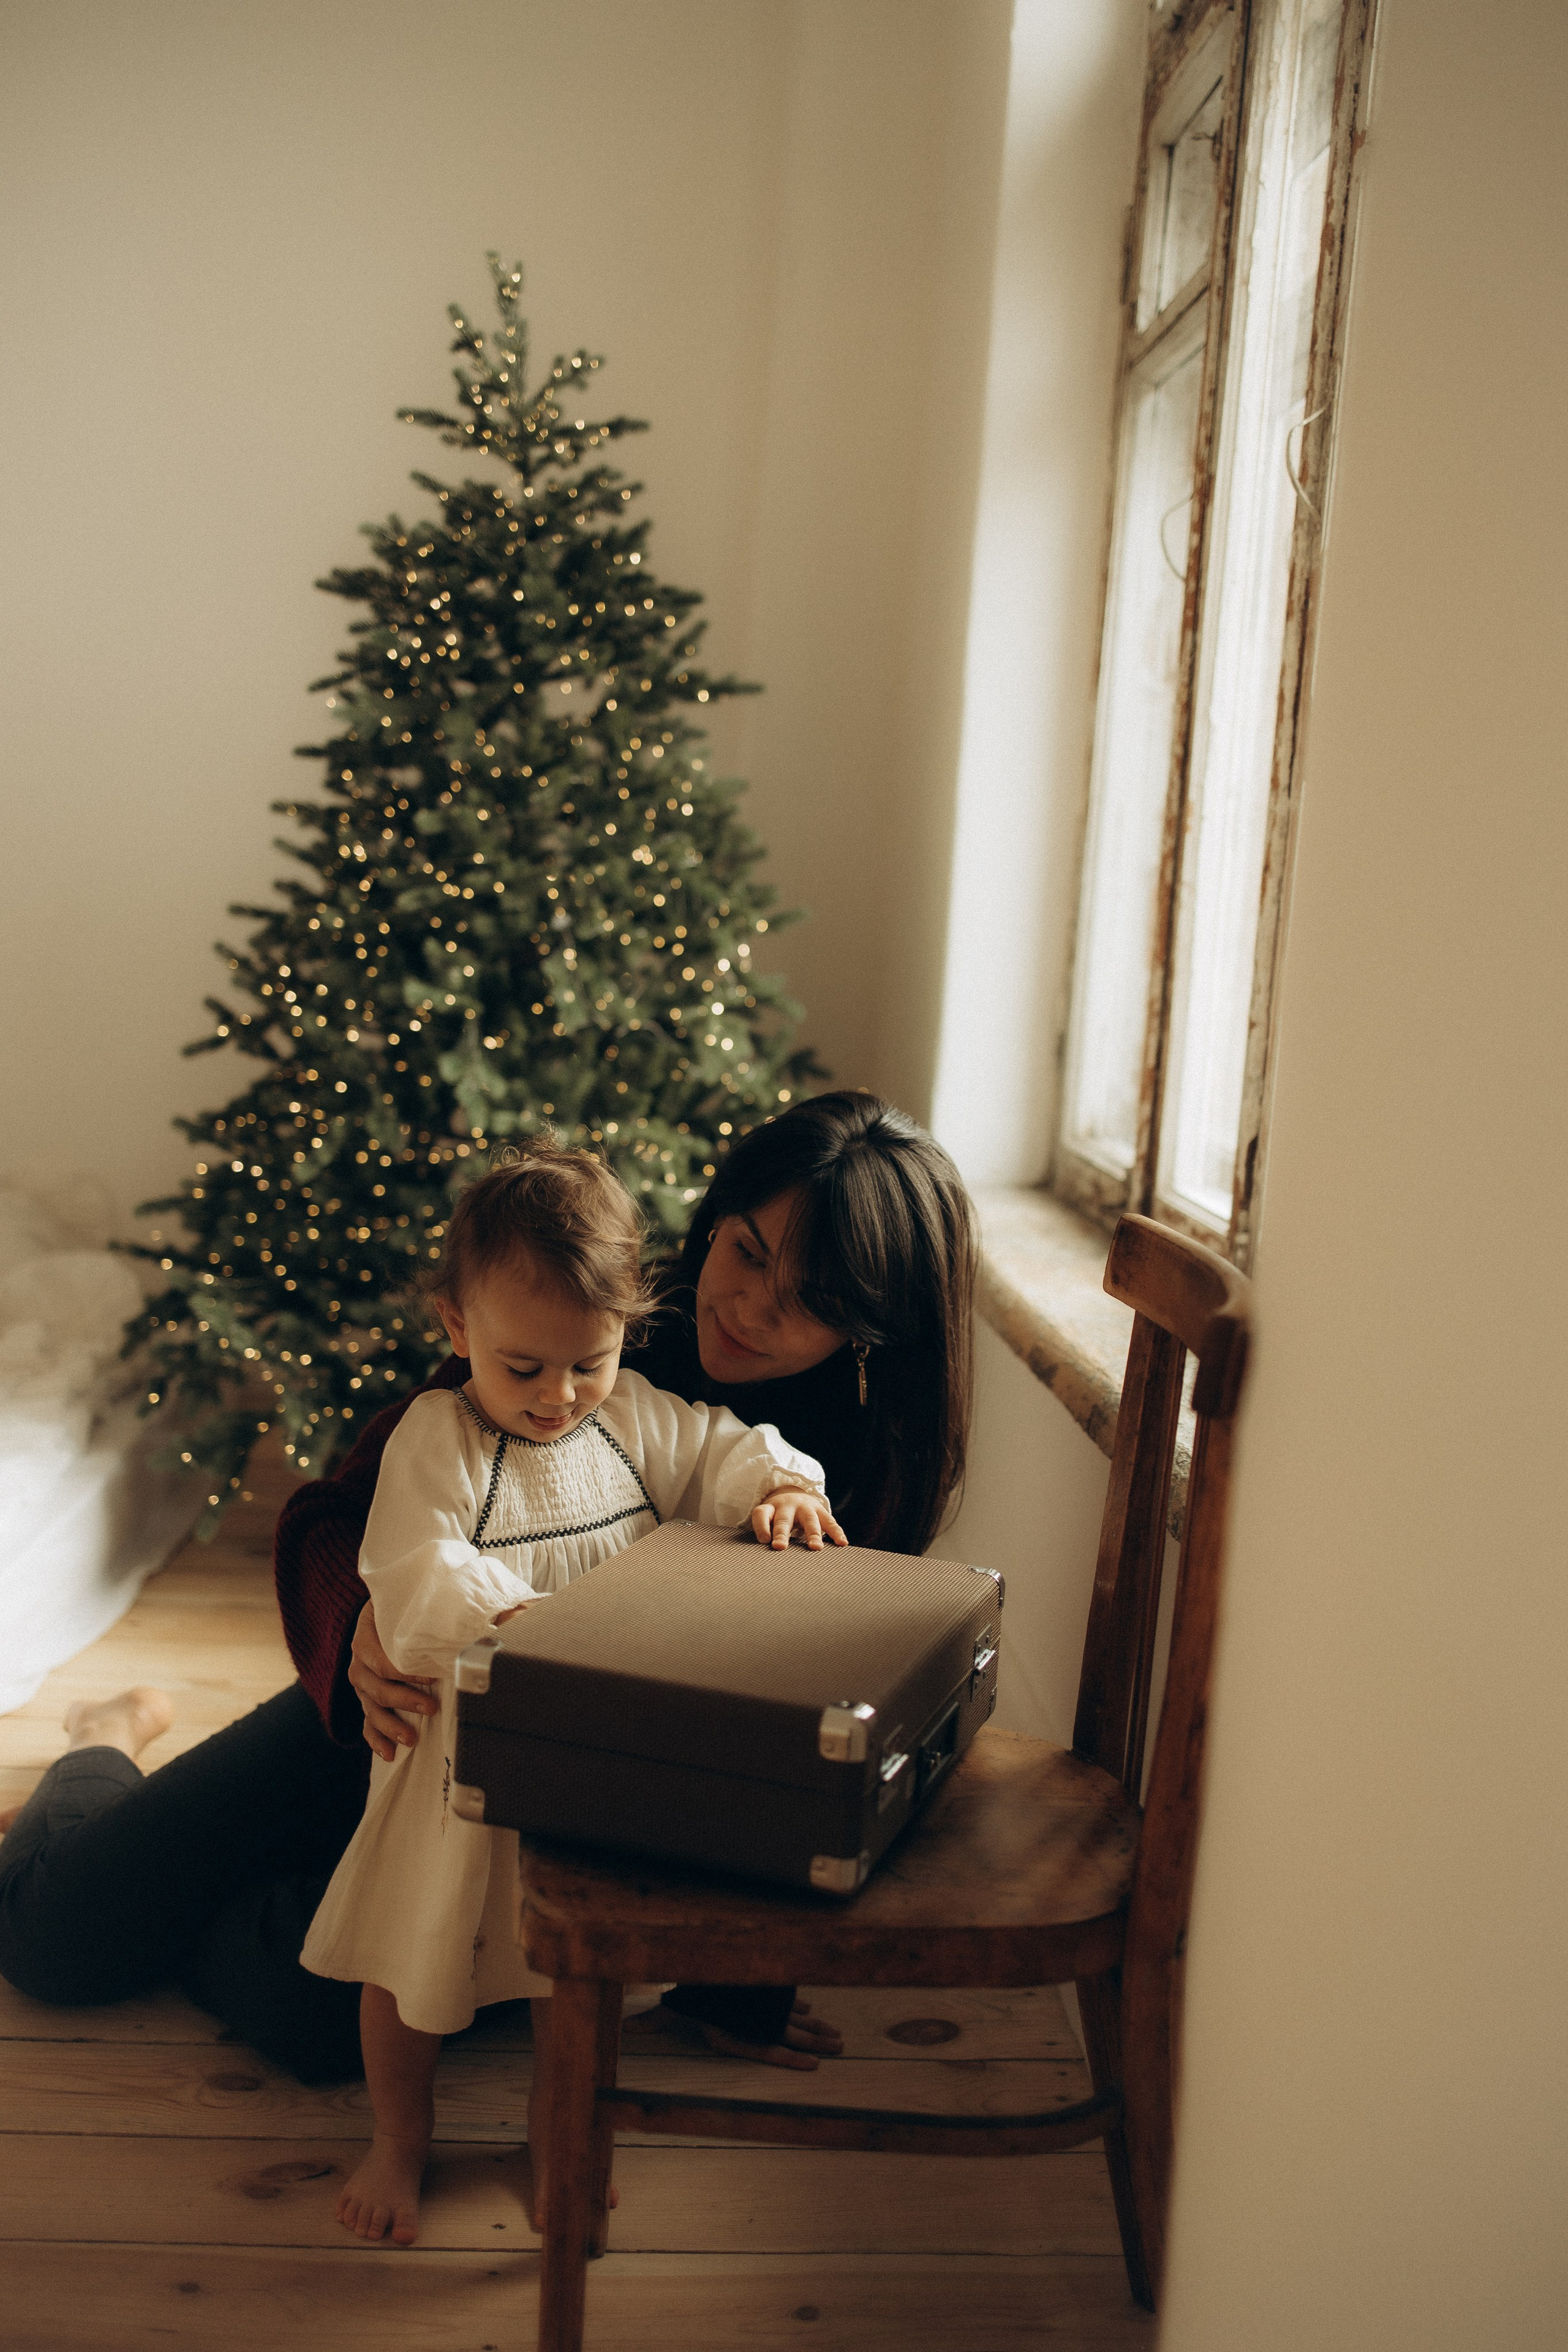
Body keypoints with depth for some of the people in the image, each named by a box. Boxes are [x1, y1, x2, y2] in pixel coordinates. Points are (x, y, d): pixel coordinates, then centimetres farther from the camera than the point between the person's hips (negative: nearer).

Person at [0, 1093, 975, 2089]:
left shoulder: (860, 1478, -14)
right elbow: (330, 1514, -11)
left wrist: (732, 1978, -11)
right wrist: (360, 1629, -33)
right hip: (401, 1709, 1)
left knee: (317, 2011, -26)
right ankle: (113, 1740, 36)